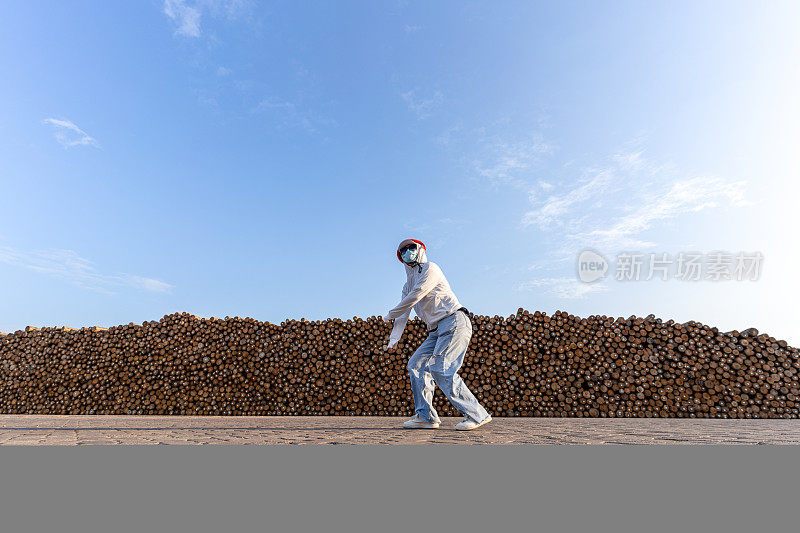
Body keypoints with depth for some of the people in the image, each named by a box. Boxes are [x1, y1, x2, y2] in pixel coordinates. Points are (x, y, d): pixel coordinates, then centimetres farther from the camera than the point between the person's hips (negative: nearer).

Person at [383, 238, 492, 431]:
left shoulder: (430, 268, -2)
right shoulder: (408, 284, 23)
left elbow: (414, 297, -11)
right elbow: (403, 315, 18)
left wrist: (390, 315, 1)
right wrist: (394, 339, 3)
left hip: (454, 322, -9)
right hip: (437, 331, 9)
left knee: (440, 368, -19)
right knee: (416, 364, 3)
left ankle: (477, 414, -12)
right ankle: (426, 416, 7)